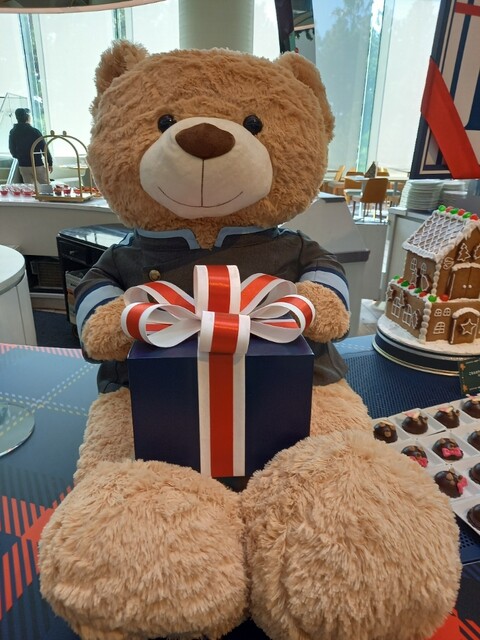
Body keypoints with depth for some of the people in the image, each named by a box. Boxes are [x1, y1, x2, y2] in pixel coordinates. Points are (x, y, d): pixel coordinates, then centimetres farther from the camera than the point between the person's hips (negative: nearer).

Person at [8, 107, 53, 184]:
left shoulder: (13, 133, 2)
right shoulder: (34, 131, -13)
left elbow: (12, 150, 10)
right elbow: (44, 148, -11)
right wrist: (50, 162, 0)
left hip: (23, 166, 5)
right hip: (37, 165, -5)